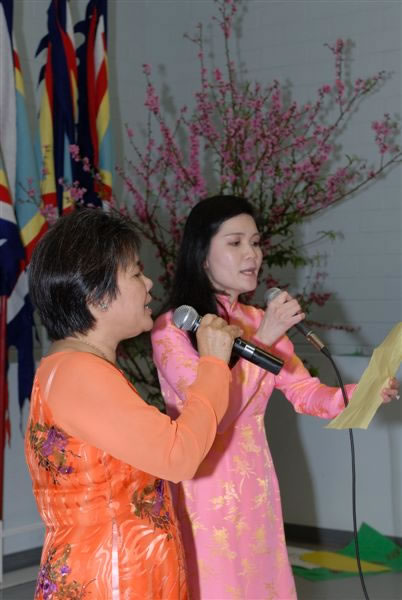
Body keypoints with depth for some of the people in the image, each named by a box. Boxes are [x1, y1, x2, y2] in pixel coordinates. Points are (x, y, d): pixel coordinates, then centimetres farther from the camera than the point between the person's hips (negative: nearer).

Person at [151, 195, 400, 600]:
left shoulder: (259, 322, 8)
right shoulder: (171, 327, -15)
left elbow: (305, 392, 5)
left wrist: (359, 395, -15)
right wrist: (263, 339, -23)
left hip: (256, 483, 6)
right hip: (202, 486, -6)